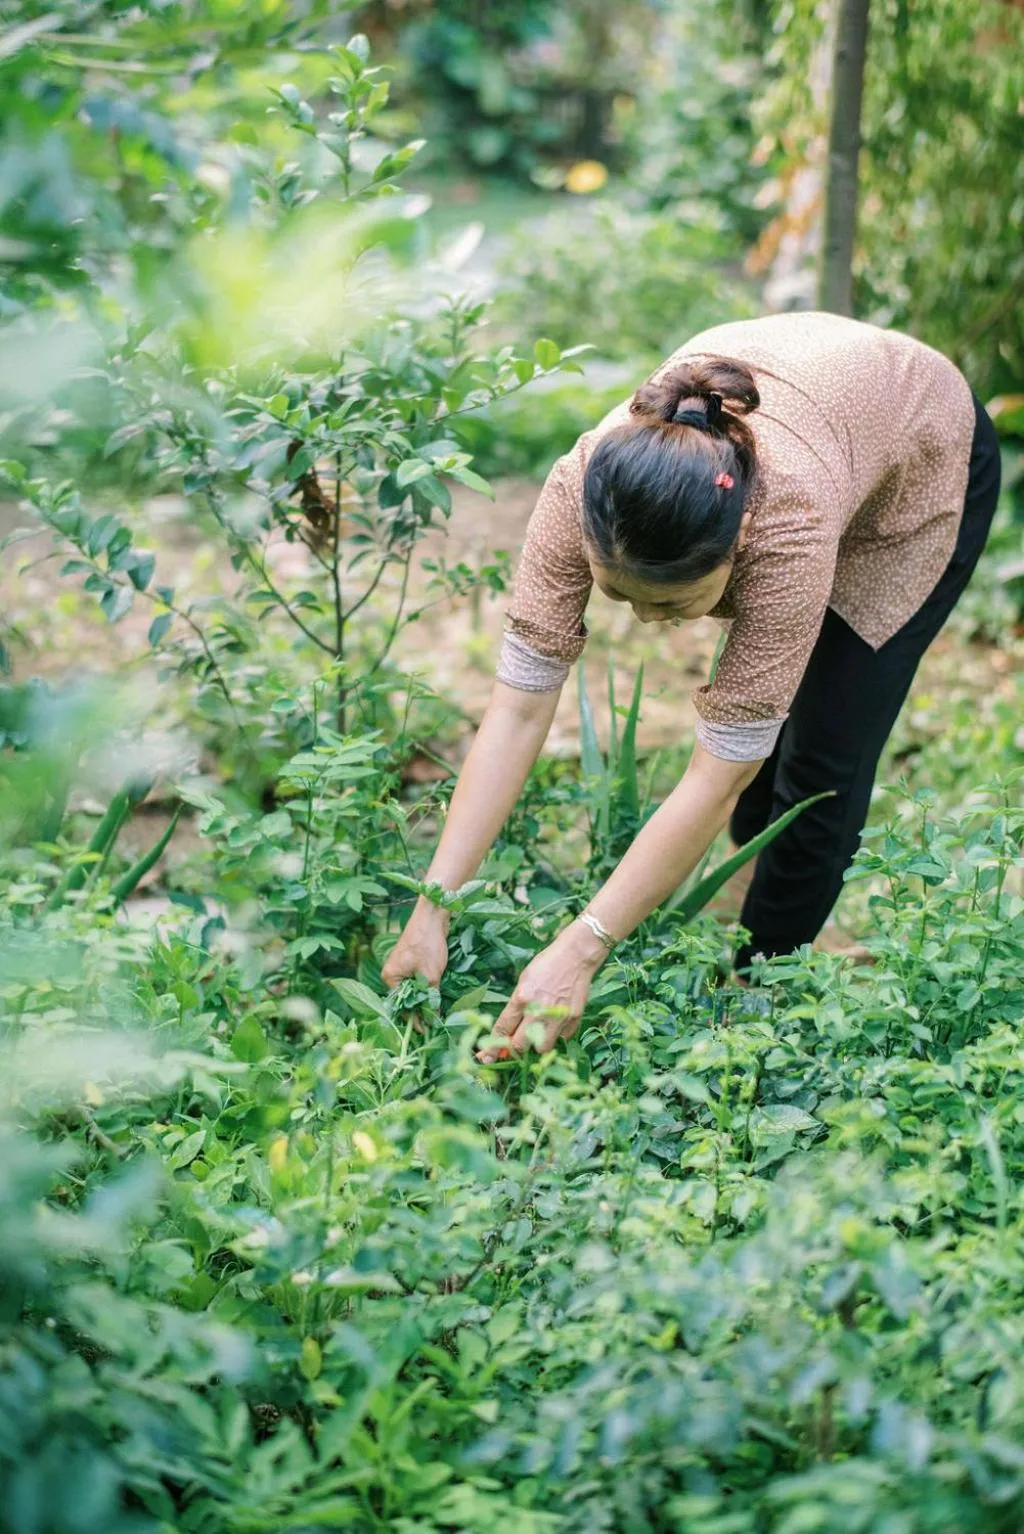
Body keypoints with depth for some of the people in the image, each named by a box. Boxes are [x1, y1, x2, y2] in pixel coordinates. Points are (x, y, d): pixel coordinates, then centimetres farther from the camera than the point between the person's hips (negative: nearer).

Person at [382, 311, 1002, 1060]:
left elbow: (717, 777, -41)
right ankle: (756, 898, 37)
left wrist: (581, 950, -43)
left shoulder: (787, 529, -46)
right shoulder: (584, 486, -36)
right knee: (762, 720, 10)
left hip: (925, 454, -4)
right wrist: (431, 910, -36)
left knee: (823, 764, -7)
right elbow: (519, 708, -33)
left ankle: (754, 986, 13)